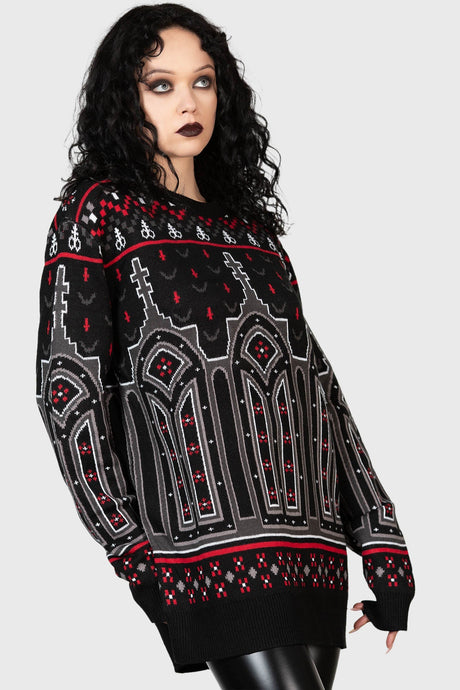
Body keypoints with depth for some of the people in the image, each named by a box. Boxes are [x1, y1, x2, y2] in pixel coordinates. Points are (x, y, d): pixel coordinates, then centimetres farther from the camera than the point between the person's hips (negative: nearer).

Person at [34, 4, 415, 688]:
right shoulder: (101, 211, 8)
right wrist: (128, 547, -11)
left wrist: (382, 543, 14)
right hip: (213, 539, -6)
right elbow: (67, 383, -1)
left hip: (312, 541, 6)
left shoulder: (248, 222, 24)